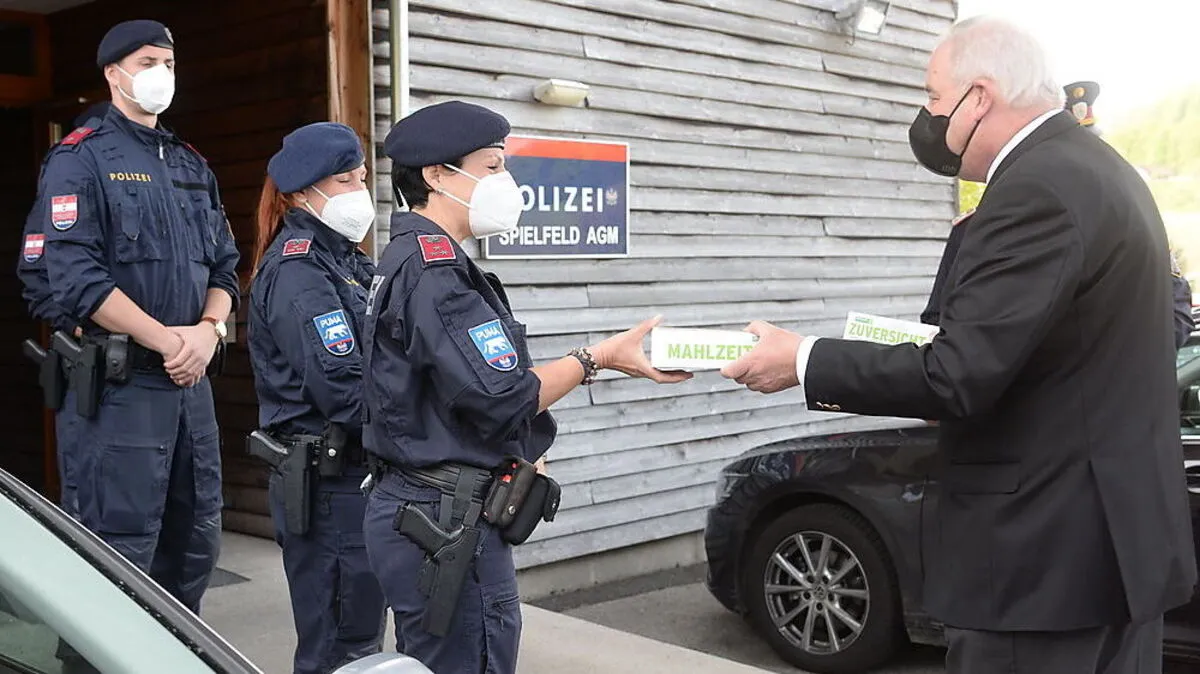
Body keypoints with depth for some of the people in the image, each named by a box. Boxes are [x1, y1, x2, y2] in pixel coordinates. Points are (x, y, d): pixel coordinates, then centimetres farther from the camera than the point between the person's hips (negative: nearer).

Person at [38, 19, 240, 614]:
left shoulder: (192, 168, 18)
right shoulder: (82, 160, -4)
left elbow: (224, 267, 15)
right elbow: (75, 275, -15)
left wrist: (208, 330, -5)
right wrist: (166, 339, -17)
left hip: (191, 381, 7)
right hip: (123, 385, -7)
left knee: (196, 543, 14)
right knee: (124, 550, -5)